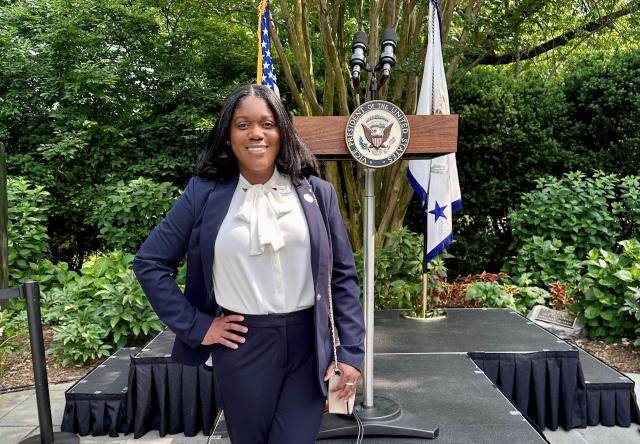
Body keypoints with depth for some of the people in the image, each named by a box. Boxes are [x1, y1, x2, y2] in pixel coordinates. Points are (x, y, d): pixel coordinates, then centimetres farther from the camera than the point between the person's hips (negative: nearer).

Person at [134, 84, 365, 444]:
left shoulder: (317, 192, -1)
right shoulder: (204, 193, -3)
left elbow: (343, 276, 2)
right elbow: (150, 263, 2)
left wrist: (352, 353, -2)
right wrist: (196, 326, -4)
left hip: (308, 343, 0)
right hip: (241, 345, 0)